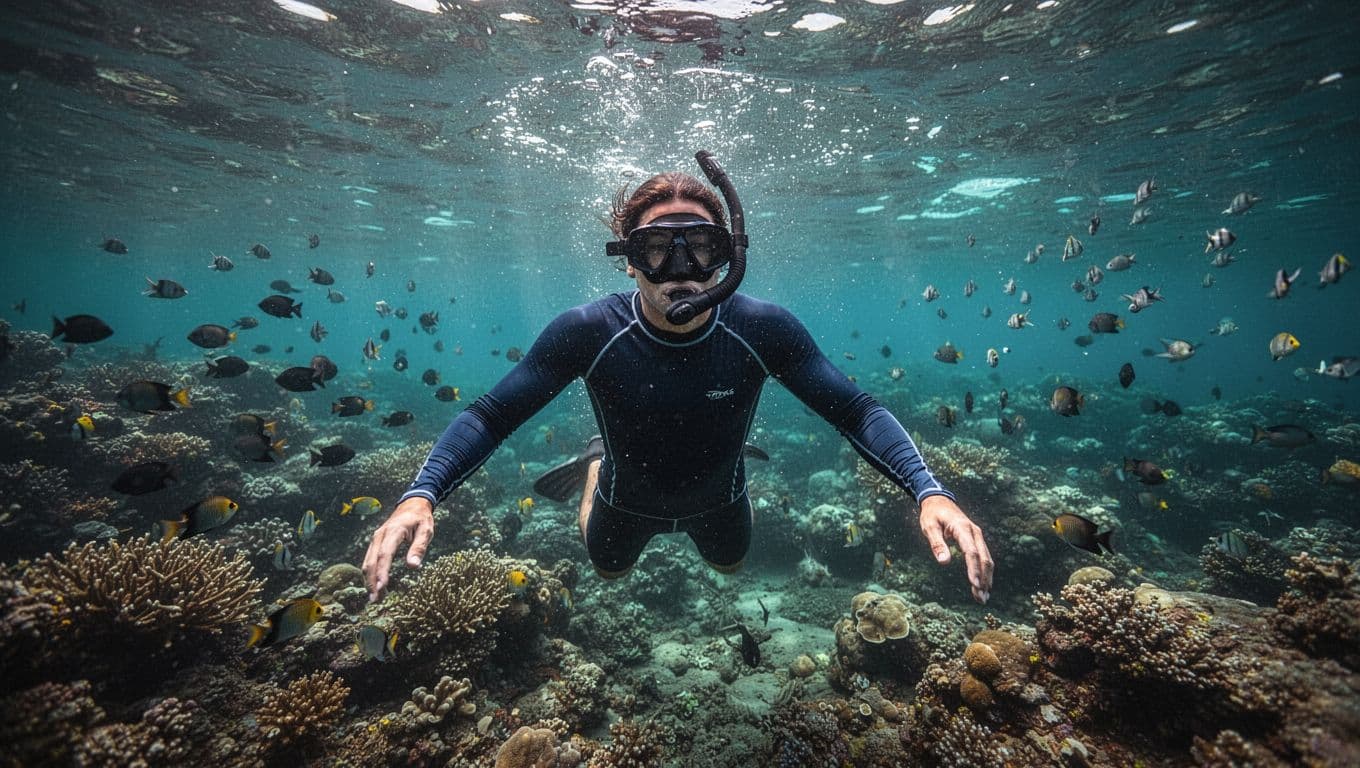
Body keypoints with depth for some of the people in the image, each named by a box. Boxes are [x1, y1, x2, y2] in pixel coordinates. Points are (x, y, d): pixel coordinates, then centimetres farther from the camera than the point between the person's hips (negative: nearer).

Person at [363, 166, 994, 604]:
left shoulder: (764, 331, -32)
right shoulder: (587, 333, -33)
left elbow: (857, 411, -27)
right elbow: (491, 415, -26)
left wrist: (930, 491, -42)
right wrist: (420, 495, -41)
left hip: (717, 498, 1)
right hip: (628, 499, 0)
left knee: (729, 565, 35)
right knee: (608, 570, 33)